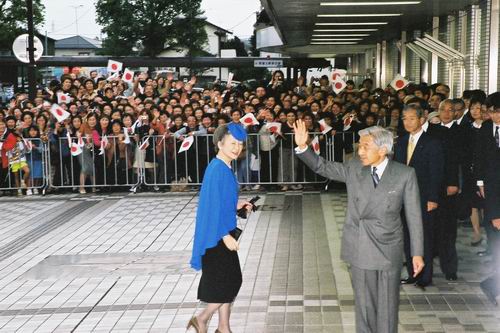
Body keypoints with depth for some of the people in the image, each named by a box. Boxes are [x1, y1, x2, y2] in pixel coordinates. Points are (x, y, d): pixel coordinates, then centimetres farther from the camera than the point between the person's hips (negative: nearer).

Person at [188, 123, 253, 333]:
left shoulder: (224, 168, 10)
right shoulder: (217, 169, -19)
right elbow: (214, 205, -22)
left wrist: (235, 206, 10)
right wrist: (225, 235, -22)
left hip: (222, 233, 9)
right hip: (218, 235, -9)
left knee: (230, 282, 13)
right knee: (229, 282, -2)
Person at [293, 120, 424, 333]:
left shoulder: (405, 174, -7)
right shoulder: (354, 168, 1)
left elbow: (414, 215, -4)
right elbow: (323, 167, 3)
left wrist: (417, 253, -3)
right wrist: (302, 147, -14)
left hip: (389, 250, -2)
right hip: (360, 250, 2)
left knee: (387, 306, 9)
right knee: (363, 304, 12)